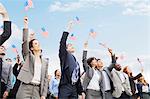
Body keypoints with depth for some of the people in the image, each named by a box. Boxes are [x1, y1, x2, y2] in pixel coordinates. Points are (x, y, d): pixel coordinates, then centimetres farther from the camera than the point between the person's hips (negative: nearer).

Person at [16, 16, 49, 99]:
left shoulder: (45, 62, 15)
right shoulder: (28, 56, 7)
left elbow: (45, 78, 12)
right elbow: (25, 41, -8)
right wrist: (26, 26, -15)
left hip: (37, 90, 3)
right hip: (25, 88, -3)